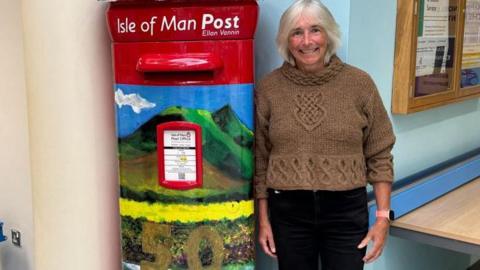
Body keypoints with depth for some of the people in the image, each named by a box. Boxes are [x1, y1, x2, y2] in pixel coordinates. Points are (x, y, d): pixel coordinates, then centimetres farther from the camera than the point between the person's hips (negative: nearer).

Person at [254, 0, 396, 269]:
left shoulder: (359, 83, -4)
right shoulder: (268, 88, -2)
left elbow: (379, 155, -1)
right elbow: (260, 160, 2)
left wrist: (383, 216, -4)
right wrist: (263, 219, 2)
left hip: (346, 211, 0)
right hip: (287, 211, 1)